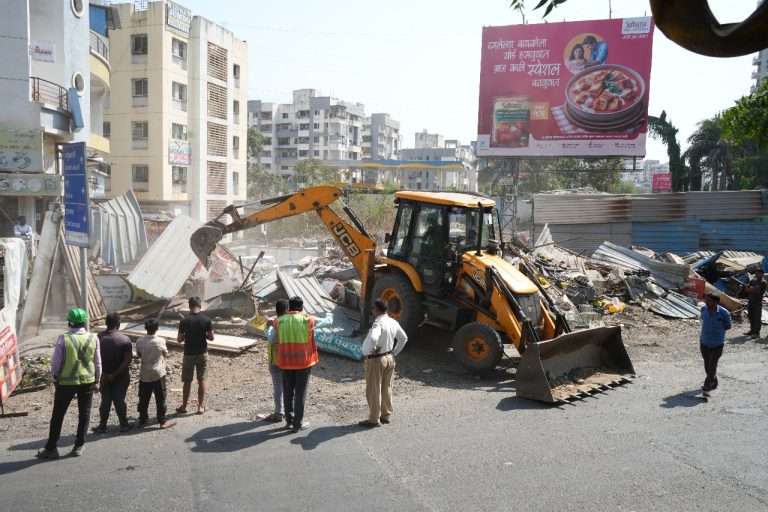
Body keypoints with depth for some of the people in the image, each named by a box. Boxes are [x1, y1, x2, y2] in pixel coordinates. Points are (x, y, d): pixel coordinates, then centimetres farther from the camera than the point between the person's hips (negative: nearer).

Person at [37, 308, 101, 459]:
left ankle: (51, 448, 18)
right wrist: (96, 381, 11)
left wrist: (56, 377, 10)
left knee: (58, 415, 11)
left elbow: (55, 362, -7)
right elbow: (98, 363, 1)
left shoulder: (63, 339, -12)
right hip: (87, 381, 2)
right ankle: (79, 446, 16)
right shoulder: (93, 338, -5)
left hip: (66, 382, -1)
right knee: (84, 413, 12)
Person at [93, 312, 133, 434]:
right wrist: (115, 374, -14)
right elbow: (127, 361, -20)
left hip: (104, 376, 2)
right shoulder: (125, 340, -16)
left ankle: (102, 426, 20)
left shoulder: (99, 337, -8)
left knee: (105, 401, 13)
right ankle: (124, 425, 18)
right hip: (121, 376, -2)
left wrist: (105, 373, -3)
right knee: (119, 400, 8)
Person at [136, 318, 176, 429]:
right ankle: (162, 421, 10)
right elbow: (166, 354, 1)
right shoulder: (161, 341, -15)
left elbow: (138, 355, 8)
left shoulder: (139, 341, -7)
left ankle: (142, 419, 27)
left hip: (144, 375, 3)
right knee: (160, 399, 5)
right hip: (158, 374, -3)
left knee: (143, 399, 16)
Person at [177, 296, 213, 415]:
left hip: (189, 354, -1)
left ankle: (184, 406, 21)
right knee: (201, 380, 10)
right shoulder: (206, 320, -8)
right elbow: (211, 338, -5)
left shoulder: (184, 321, -11)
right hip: (202, 353, 1)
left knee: (187, 381, 11)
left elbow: (180, 339, -7)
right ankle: (201, 407, 14)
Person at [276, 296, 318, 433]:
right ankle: (298, 423, 8)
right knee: (300, 393, 4)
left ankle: (289, 420, 22)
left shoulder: (280, 321, 0)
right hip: (303, 361, -2)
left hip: (286, 361, 3)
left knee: (287, 392, 14)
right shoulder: (307, 320, -8)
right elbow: (312, 342, -2)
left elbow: (278, 343, 6)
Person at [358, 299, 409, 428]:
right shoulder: (393, 322, 3)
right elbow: (404, 338, 14)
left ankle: (374, 419, 12)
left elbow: (373, 339, -41)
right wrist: (394, 353, 16)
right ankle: (386, 415, 28)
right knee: (386, 388, 17)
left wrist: (369, 351, -23)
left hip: (375, 360, -8)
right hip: (389, 358, 8)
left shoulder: (378, 323, -23)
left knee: (373, 390, 4)